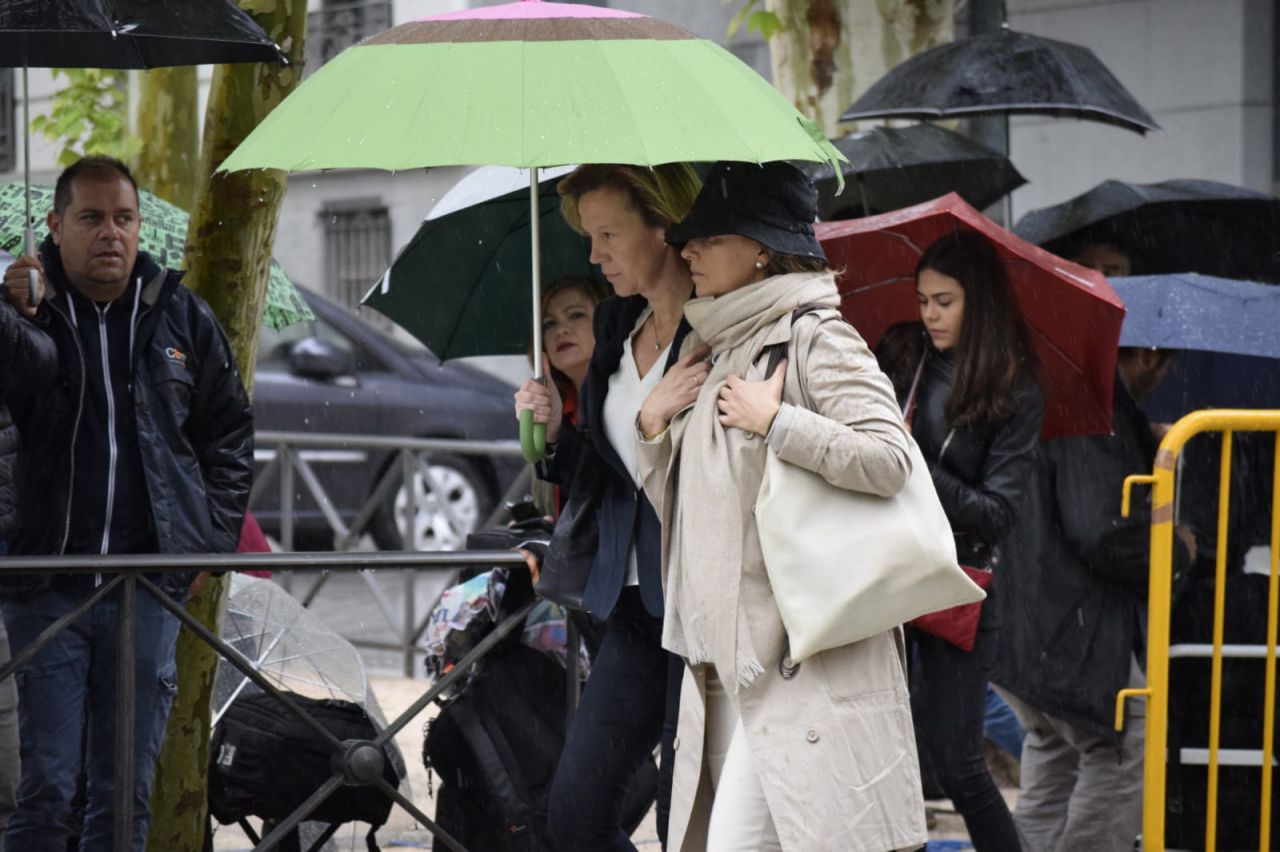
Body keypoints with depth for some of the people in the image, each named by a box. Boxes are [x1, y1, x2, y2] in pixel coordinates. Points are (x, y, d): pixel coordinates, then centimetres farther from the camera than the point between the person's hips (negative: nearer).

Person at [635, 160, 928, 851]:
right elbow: (671, 500, 25)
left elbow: (888, 459, -19)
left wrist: (772, 421, -14)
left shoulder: (813, 336, -6)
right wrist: (652, 422, 9)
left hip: (801, 649, -9)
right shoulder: (709, 348, 19)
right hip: (725, 651, 9)